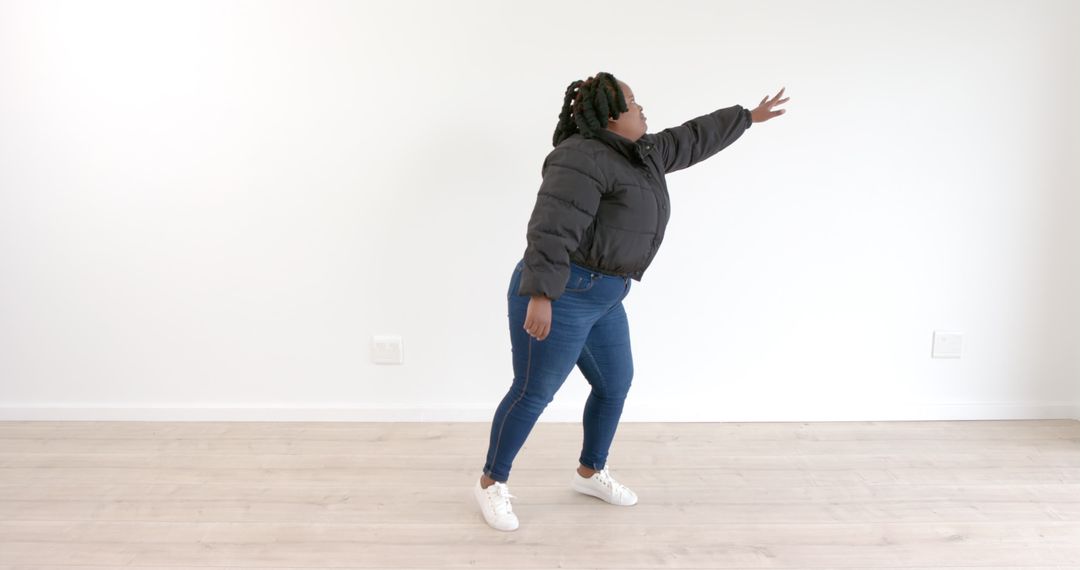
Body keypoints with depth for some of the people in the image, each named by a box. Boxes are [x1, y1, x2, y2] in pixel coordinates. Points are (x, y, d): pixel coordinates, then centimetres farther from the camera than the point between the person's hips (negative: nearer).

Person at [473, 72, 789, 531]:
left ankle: (590, 472, 32)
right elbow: (550, 230, -24)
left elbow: (691, 139, 24)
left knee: (615, 384, 15)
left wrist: (748, 117, 32)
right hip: (558, 296, -10)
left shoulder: (638, 155, 13)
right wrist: (540, 296, -29)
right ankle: (491, 482, 14)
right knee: (533, 393, -2)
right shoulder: (584, 159, -17)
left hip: (601, 299, 10)